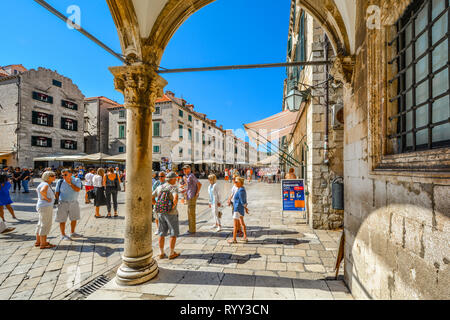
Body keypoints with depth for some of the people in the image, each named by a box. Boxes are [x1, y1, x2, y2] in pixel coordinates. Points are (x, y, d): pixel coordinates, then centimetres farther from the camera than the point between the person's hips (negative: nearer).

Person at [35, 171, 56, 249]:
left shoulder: (44, 184, 11)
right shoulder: (46, 185, -18)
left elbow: (37, 190, 31)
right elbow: (42, 191, -39)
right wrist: (46, 198, -23)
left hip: (43, 206, 10)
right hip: (45, 207, -10)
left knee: (41, 224, 18)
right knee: (45, 225, -3)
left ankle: (38, 242, 29)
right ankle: (43, 244, 3)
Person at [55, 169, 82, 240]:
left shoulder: (77, 180, -4)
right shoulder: (60, 182, -4)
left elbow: (78, 189, -18)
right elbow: (57, 193, 1)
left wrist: (69, 183, -17)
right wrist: (58, 201, -5)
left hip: (74, 203, 2)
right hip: (63, 203, -2)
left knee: (74, 219, 14)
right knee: (62, 220, 3)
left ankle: (72, 233, 31)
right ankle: (63, 235, 18)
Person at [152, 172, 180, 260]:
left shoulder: (159, 187, 5)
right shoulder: (173, 188, -15)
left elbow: (151, 198, 10)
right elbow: (175, 198, -35)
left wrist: (158, 205, 12)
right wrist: (173, 206, -19)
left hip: (161, 213, 6)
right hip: (171, 214, -6)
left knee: (162, 234, 14)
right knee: (174, 234, 8)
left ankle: (162, 253, 22)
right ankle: (172, 253, 15)